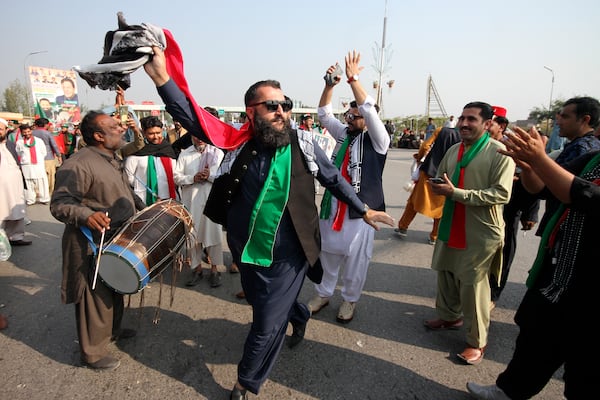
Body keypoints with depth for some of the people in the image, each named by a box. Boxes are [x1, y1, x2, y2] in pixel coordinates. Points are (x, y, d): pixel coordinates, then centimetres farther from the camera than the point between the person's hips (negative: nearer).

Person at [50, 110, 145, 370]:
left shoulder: (112, 160, 8)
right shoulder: (78, 165, -23)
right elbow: (59, 205, -26)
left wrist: (143, 208, 17)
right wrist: (87, 215, -42)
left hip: (117, 240, 10)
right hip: (93, 246, -10)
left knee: (115, 290, 25)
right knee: (97, 299, 5)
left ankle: (113, 330, 48)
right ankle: (93, 353, 26)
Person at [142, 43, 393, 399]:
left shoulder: (303, 144, -8)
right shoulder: (239, 142, -8)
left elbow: (335, 179, 4)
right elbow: (195, 118, -16)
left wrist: (364, 211, 12)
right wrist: (162, 77, -30)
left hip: (287, 256, -2)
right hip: (247, 252, 3)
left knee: (267, 326, 7)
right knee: (267, 307, 28)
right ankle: (300, 316, 62)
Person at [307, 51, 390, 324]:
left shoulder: (377, 139, -5)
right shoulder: (344, 134, 10)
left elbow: (369, 110, -20)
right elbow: (324, 113, 9)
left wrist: (353, 78, -19)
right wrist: (330, 85, -4)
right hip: (333, 203, 5)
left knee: (355, 256, 6)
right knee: (327, 250, 13)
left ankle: (349, 300, 25)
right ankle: (323, 293, 30)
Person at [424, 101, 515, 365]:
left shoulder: (499, 153, -13)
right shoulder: (453, 150, 9)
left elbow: (501, 194, -21)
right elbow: (440, 178, 23)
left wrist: (456, 193, -25)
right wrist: (437, 187, 0)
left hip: (481, 232, -7)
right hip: (451, 226, 7)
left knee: (473, 284, -1)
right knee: (446, 273, 18)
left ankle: (477, 342, 18)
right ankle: (449, 316, 41)